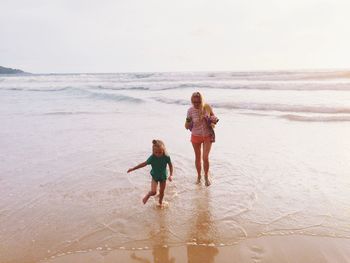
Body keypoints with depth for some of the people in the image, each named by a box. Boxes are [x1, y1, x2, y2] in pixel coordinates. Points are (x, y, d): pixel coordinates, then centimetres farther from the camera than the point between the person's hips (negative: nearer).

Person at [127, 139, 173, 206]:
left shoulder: (166, 157, -24)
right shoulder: (152, 158, -25)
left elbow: (170, 165, -9)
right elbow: (144, 164, -14)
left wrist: (171, 175, -18)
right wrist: (133, 169, -9)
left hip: (163, 177, 1)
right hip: (155, 176, -1)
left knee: (161, 192, 14)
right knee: (153, 192, -15)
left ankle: (160, 202, 44)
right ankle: (148, 195, 20)